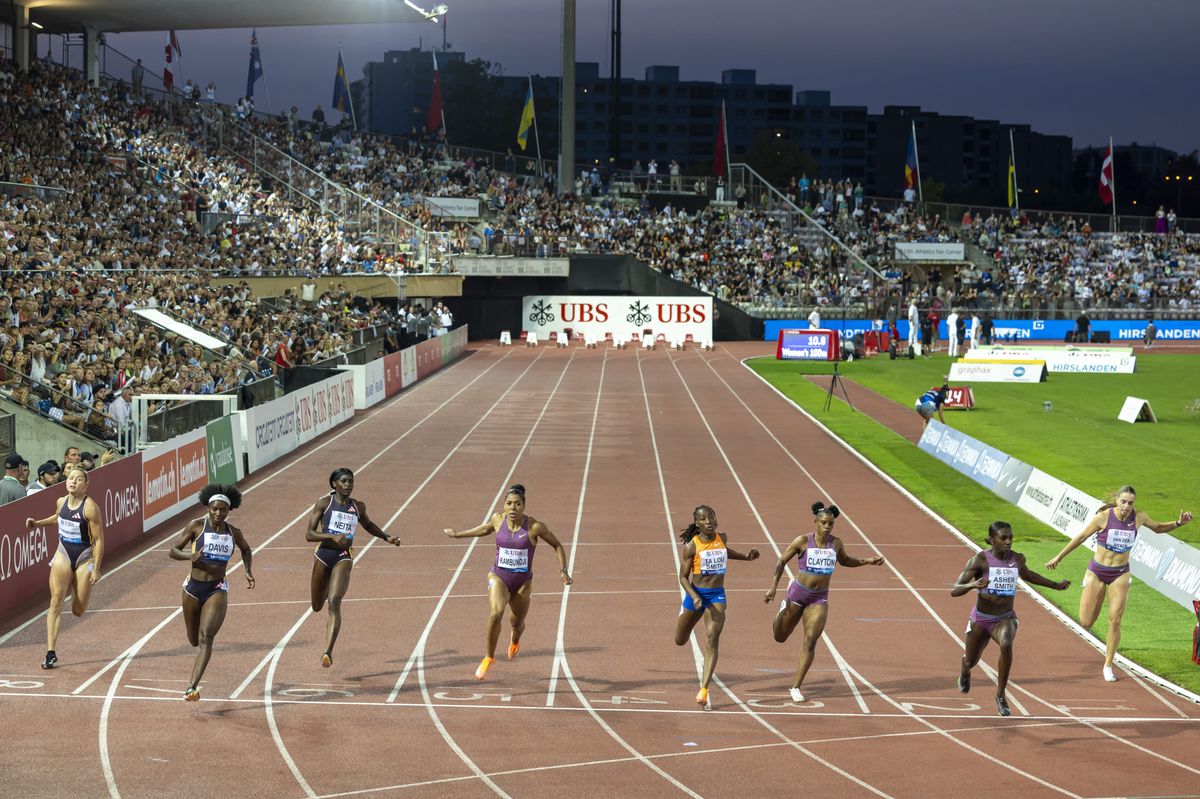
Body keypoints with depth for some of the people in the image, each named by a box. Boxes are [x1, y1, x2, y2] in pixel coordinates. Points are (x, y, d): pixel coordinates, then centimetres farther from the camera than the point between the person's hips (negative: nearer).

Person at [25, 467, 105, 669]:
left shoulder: (90, 507, -19)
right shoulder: (61, 502, -1)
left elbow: (99, 539, -15)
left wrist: (96, 569, -16)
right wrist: (38, 523, 12)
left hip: (84, 556, -4)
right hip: (63, 554, 4)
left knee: (78, 611, 2)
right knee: (56, 599, -14)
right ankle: (51, 653, -16)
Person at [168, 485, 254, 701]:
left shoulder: (233, 533, 1)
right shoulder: (197, 526, -5)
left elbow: (246, 550, 23)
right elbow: (173, 551, -1)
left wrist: (248, 571, 6)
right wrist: (190, 556, -21)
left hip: (217, 590, -1)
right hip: (193, 587, 1)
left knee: (205, 637, -18)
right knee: (194, 640, 14)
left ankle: (192, 687, -25)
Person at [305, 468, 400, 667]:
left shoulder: (358, 507, 7)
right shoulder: (324, 503, -3)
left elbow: (367, 524, 30)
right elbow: (309, 534, -8)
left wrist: (387, 537, 18)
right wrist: (333, 537, -23)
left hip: (344, 558, 0)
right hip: (324, 555, 0)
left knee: (334, 602, -21)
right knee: (317, 606, 15)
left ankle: (328, 652, -28)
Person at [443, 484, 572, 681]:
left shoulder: (534, 527, -16)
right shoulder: (497, 520, -7)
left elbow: (557, 546, -2)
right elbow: (484, 529, 17)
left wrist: (563, 571, -11)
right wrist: (457, 534, 28)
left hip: (522, 582, 0)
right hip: (499, 577, 0)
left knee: (517, 623, 17)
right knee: (495, 614, -27)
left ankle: (515, 640, 57)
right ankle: (488, 658, -9)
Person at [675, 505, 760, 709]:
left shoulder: (722, 537, 2)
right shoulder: (692, 546, -11)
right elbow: (683, 577, -8)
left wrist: (746, 557, 17)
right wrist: (694, 596, -23)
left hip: (717, 595, 1)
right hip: (696, 594, -1)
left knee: (712, 639, -18)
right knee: (680, 641, 15)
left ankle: (703, 690, -22)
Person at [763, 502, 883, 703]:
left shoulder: (836, 543, -2)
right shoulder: (803, 542, -12)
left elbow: (845, 561, 19)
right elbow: (781, 561, -4)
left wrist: (869, 561, 8)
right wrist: (773, 587, -11)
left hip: (820, 599, 1)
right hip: (798, 594, -1)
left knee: (810, 641, -12)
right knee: (780, 637, 13)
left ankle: (797, 686, -3)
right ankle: (784, 609, 48)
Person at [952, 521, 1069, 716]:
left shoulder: (1017, 559, -5)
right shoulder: (980, 559, -18)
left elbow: (1026, 575, 21)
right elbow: (954, 591, -23)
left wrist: (1055, 585, 20)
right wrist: (973, 585, -43)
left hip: (1005, 619, 1)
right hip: (980, 619, -1)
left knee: (1006, 644, -33)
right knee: (971, 662, 16)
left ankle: (1001, 695, -17)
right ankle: (965, 669, 58)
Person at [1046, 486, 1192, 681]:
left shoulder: (1138, 517, -8)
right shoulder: (1103, 517, -17)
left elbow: (1158, 528, 13)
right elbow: (1081, 537, -6)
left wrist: (1178, 523, -5)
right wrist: (1059, 557, 1)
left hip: (1120, 574, 2)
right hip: (1097, 572, -2)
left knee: (1115, 621, -4)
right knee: (1086, 622, 1)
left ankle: (1108, 666, 11)